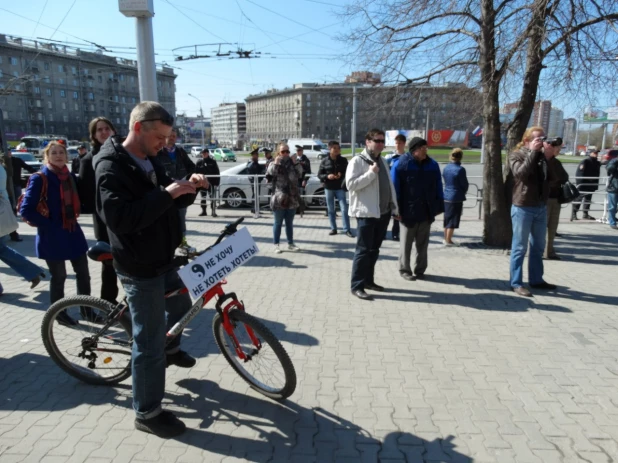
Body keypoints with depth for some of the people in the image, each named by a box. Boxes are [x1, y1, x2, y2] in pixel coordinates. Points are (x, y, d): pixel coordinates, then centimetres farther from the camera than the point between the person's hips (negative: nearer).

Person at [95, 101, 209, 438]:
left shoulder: (150, 162, 8)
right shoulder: (111, 167, -19)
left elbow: (172, 203, 13)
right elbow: (120, 218, -32)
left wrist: (188, 187, -7)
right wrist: (166, 194, -33)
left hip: (163, 259, 9)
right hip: (140, 268, -9)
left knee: (180, 305, 29)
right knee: (149, 343, -1)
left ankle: (170, 349, 56)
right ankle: (147, 413, 15)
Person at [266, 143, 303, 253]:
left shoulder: (292, 163, 10)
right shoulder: (274, 163, 1)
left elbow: (300, 173, -5)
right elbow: (270, 174, -18)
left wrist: (296, 163, -14)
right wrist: (276, 163, -23)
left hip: (292, 198, 4)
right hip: (279, 198, -3)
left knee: (289, 223, 13)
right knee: (278, 223, 3)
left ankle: (290, 243, 23)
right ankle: (276, 245, 11)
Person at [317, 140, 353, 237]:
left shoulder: (343, 160, 2)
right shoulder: (324, 161, 1)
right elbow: (319, 175, 3)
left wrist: (342, 175, -13)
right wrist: (327, 176, -16)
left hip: (340, 188, -1)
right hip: (328, 188, 1)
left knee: (344, 208, -6)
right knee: (330, 210, 7)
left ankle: (347, 230, -2)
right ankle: (333, 229, 18)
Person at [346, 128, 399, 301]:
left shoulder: (382, 161, 15)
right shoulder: (357, 161, -8)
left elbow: (390, 185, 17)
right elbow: (351, 184, -18)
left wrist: (395, 208, 15)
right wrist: (371, 173, -20)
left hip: (383, 212, 8)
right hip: (366, 213, -7)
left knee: (374, 249, 14)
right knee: (363, 250, -4)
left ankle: (368, 280, 25)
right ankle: (357, 286, 3)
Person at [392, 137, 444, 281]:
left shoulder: (432, 165, 5)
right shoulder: (401, 164, -9)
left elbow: (438, 188, 9)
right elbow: (395, 189, -8)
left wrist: (438, 207, 4)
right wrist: (396, 210, -12)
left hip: (426, 212, 5)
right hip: (408, 212, -4)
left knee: (423, 243, 13)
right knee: (406, 243, 8)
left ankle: (420, 270, 26)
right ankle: (405, 270, 20)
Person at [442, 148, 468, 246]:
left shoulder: (446, 168, 3)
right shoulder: (460, 169, -15)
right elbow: (465, 184, -9)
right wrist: (463, 193, 10)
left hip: (446, 197, 6)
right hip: (456, 198, -6)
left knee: (447, 219, 16)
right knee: (453, 220, 1)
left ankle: (446, 238, 25)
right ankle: (448, 240, 4)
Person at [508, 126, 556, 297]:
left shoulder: (543, 155, 12)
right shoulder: (516, 155, -3)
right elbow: (521, 173, -24)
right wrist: (533, 152, -20)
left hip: (541, 207, 6)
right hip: (523, 208, -6)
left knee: (538, 247, 14)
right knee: (519, 247, -1)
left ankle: (536, 279, 27)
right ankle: (516, 283, 7)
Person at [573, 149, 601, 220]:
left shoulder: (597, 163, 12)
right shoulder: (585, 162, -10)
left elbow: (597, 175, 19)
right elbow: (579, 173, -14)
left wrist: (596, 184, 12)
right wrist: (579, 183, -18)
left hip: (591, 185, 8)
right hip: (583, 185, -8)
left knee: (588, 199, 13)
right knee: (579, 198, -7)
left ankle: (585, 214, 22)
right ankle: (574, 214, -5)